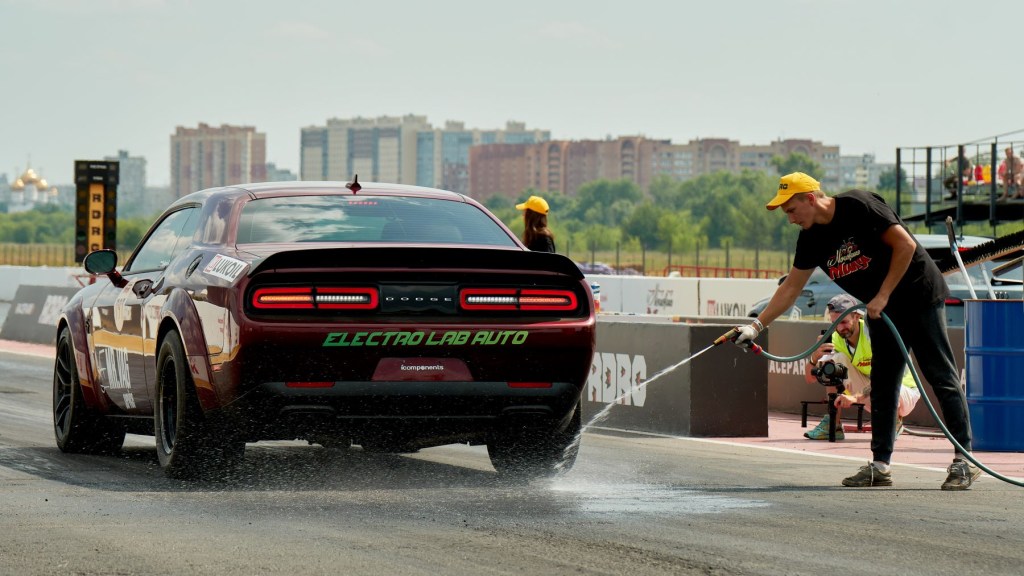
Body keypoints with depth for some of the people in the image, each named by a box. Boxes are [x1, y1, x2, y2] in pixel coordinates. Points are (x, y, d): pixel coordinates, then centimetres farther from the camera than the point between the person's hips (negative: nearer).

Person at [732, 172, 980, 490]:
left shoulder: (858, 206, -19)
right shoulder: (811, 238, 4)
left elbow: (905, 244, -21)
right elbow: (791, 287, 10)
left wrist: (883, 295, -19)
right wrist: (757, 326, 3)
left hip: (920, 295, -8)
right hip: (882, 310, 8)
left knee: (941, 376, -8)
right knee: (882, 385, 6)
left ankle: (964, 460, -8)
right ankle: (880, 466, 9)